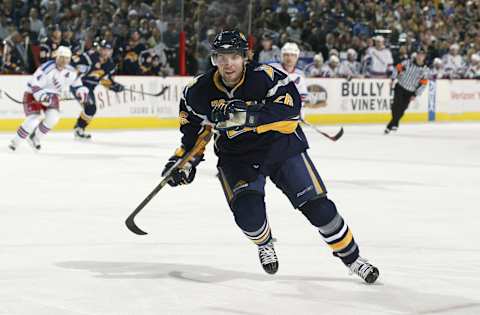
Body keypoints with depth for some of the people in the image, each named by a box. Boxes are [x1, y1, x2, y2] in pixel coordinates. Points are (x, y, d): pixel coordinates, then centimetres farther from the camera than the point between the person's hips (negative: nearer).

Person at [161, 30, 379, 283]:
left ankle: (352, 258, 15)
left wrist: (248, 116, -45)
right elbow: (193, 125, 9)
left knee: (317, 205, -5)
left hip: (281, 146, -2)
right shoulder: (200, 91, -10)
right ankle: (264, 244, 14)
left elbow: (290, 106, -35)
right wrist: (183, 158, 4)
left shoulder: (264, 76, -23)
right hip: (236, 156, 2)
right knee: (248, 213, -22)